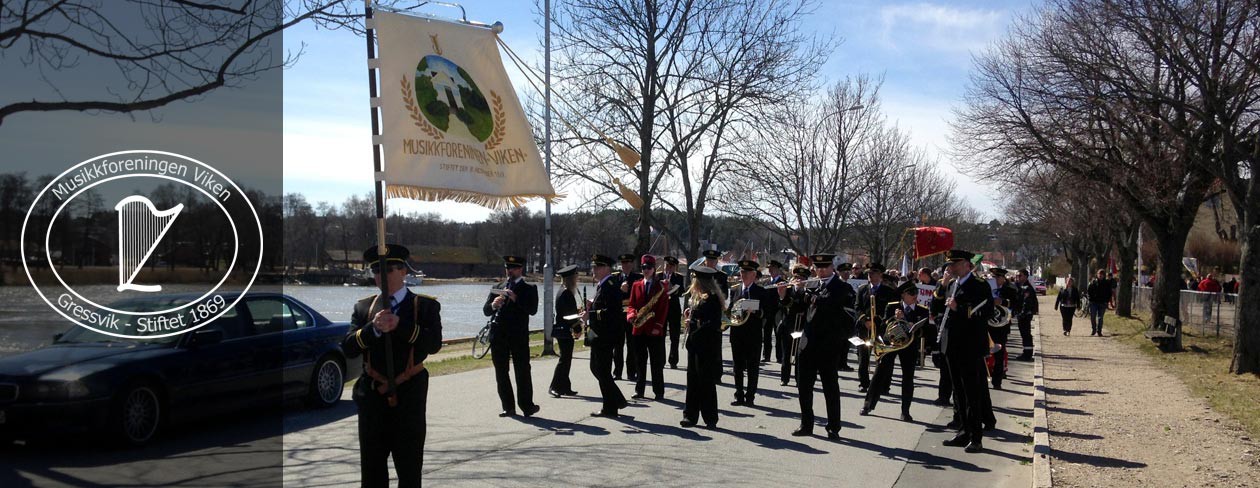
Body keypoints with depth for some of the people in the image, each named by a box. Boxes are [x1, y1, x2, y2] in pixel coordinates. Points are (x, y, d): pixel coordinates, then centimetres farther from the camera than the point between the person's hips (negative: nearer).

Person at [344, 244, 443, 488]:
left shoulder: (426, 306, -1)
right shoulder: (363, 308, 7)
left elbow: (434, 344, -16)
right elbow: (348, 348, -4)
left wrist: (400, 325, -26)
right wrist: (373, 328, -20)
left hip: (409, 399, -2)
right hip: (372, 398, 3)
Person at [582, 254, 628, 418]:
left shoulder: (610, 287, -18)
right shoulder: (602, 286, 14)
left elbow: (611, 312, -28)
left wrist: (590, 315, -25)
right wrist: (591, 308, 5)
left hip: (605, 337, -11)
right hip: (598, 336, 11)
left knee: (603, 372, -2)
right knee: (596, 368, 18)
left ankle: (610, 409, 10)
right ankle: (618, 400, 26)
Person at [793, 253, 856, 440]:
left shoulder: (841, 287, -5)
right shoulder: (815, 286, 13)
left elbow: (825, 302, -22)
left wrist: (806, 291, -16)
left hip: (828, 344, -6)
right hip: (808, 342, 6)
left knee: (830, 386, 2)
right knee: (803, 385, 7)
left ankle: (833, 427, 10)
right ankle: (807, 424, 17)